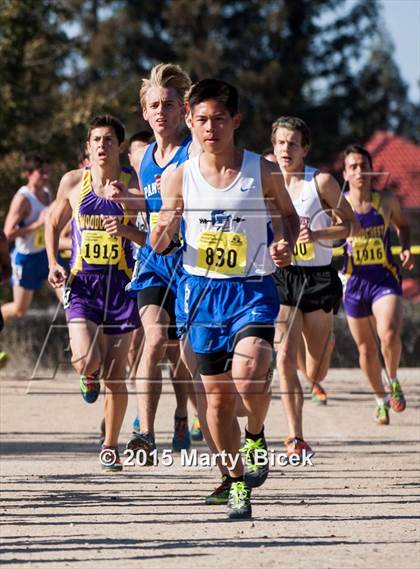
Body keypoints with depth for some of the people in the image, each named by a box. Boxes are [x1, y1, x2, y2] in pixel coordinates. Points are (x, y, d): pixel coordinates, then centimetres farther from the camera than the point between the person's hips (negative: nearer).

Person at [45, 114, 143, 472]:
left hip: (120, 284, 0)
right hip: (82, 283, 0)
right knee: (86, 360, -20)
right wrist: (53, 263, 5)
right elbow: (54, 224, 19)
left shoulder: (134, 184, 0)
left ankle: (110, 447, 17)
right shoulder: (73, 182, 4)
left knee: (115, 373, 2)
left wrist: (126, 231, -17)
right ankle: (90, 377, 20)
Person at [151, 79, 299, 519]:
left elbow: (288, 214, 14)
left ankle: (255, 438, 7)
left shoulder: (263, 172, -4)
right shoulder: (180, 177, 0)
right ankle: (238, 482, 22)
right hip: (201, 291, 2)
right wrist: (164, 229, -16)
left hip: (253, 290, -2)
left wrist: (285, 243, -7)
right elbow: (158, 246, 7)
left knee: (248, 376, -25)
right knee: (218, 396, 6)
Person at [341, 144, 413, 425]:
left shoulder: (387, 201, 0)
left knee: (389, 334, -24)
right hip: (354, 282, 1)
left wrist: (406, 249, 1)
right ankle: (381, 399, 32)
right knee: (366, 348, 10)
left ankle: (393, 381, 4)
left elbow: (403, 224, 18)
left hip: (385, 278, -1)